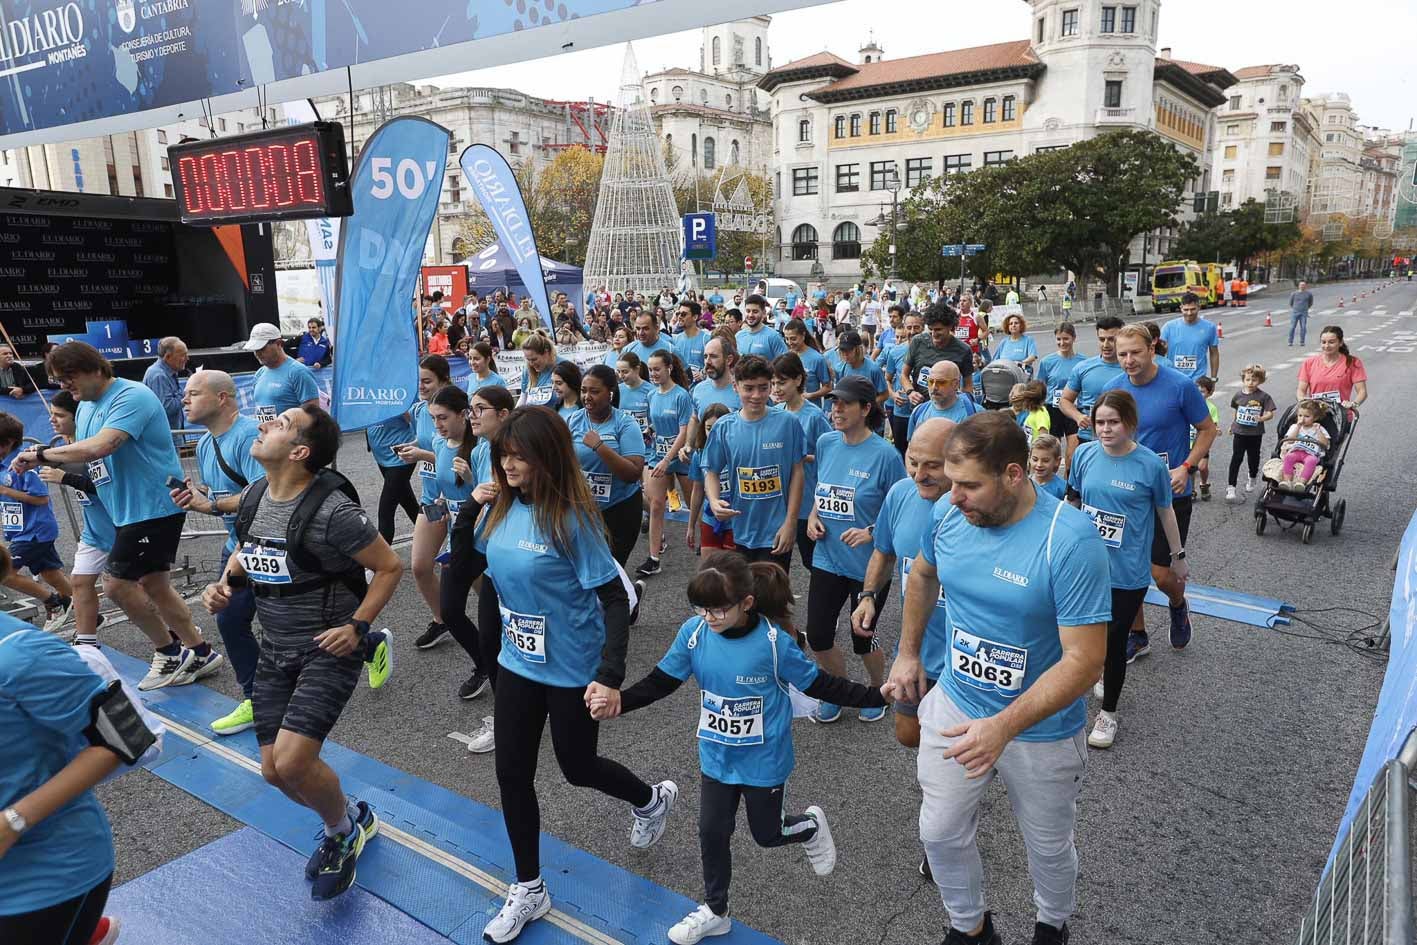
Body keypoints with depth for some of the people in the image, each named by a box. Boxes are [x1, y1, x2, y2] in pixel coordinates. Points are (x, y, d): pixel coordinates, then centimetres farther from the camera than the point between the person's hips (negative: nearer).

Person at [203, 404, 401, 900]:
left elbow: (390, 567, -14)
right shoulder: (253, 495, -1)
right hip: (275, 649, 7)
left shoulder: (332, 511, -23)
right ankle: (350, 821, 36)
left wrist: (357, 626, -18)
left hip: (329, 649, -7)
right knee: (274, 771, 8)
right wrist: (225, 582, 0)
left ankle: (343, 830, 15)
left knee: (291, 762, -18)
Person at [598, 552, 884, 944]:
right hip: (717, 757, 3)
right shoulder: (694, 632, -17)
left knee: (767, 834, 15)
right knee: (712, 833, 12)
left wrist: (876, 697, -18)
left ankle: (810, 825, 50)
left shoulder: (773, 642, -25)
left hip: (764, 760, -3)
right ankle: (715, 912, 36)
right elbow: (662, 680, -8)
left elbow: (817, 684, -13)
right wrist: (619, 702, -23)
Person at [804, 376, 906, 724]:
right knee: (817, 634, 7)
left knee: (863, 637, 11)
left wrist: (872, 533, -24)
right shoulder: (825, 443, 0)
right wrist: (812, 516, -2)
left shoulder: (884, 454, -16)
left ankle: (879, 692, 41)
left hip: (867, 564, -4)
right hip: (827, 558, 5)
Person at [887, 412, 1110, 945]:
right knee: (940, 833, 16)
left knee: (1049, 846, 21)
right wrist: (907, 653, 14)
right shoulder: (949, 514, -12)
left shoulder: (1071, 540, -28)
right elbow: (923, 575, 11)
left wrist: (1003, 726, -34)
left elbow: (1084, 661, -27)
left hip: (1040, 730, -4)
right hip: (953, 705, 4)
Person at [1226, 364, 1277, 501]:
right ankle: (1231, 488, -6)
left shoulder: (1263, 396, -9)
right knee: (1236, 458, -5)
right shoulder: (1238, 395, -1)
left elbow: (1270, 413, -10)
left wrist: (1262, 418, -30)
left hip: (1255, 433, -1)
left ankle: (1252, 479, 44)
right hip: (1239, 432, 1)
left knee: (1253, 457, 17)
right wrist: (1233, 424, 22)